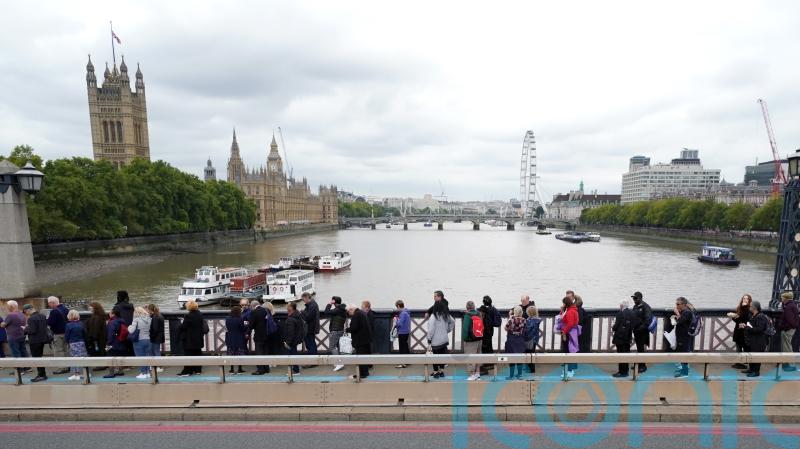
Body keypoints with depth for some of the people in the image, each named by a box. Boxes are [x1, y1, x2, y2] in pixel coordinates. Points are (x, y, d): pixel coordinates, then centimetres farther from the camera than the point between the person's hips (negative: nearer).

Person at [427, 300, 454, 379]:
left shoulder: (433, 316, -17)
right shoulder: (446, 315, 2)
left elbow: (431, 329, -17)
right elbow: (453, 322, 19)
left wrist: (429, 340, -10)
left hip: (436, 341, -5)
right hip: (445, 339, 6)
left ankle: (436, 372, 12)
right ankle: (441, 371, 22)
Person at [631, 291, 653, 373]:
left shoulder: (645, 306, -11)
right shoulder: (635, 307, 13)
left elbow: (648, 319, -19)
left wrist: (642, 327, -22)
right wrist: (634, 328, 9)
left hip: (643, 331, -8)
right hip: (636, 331, 8)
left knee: (641, 348, -5)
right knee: (639, 348, 13)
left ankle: (643, 366, 3)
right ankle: (639, 365, 22)